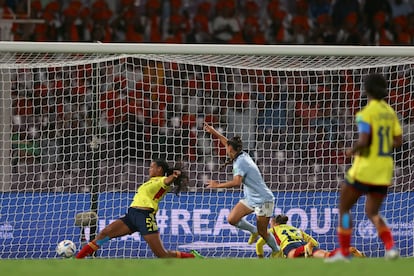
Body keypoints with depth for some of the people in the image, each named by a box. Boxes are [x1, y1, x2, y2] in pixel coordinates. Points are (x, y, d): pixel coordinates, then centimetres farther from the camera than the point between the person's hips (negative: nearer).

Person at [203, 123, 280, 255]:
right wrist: (214, 132, 26)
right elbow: (227, 141, 22)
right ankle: (254, 231, 20)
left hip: (263, 200, -9)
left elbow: (237, 182, -39)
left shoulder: (240, 162, -23)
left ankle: (277, 252, 19)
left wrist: (218, 185, -33)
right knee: (232, 219, 0)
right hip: (250, 199, 9)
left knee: (263, 233, -1)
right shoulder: (243, 155, 3)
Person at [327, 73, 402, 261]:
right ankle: (391, 247, -8)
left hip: (365, 167, -7)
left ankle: (343, 253, 4)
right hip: (384, 170, 7)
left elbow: (363, 141, -23)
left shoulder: (366, 113, -14)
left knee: (344, 208, 8)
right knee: (372, 213, 15)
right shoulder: (390, 112, 8)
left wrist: (351, 151, -4)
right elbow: (398, 141, 7)